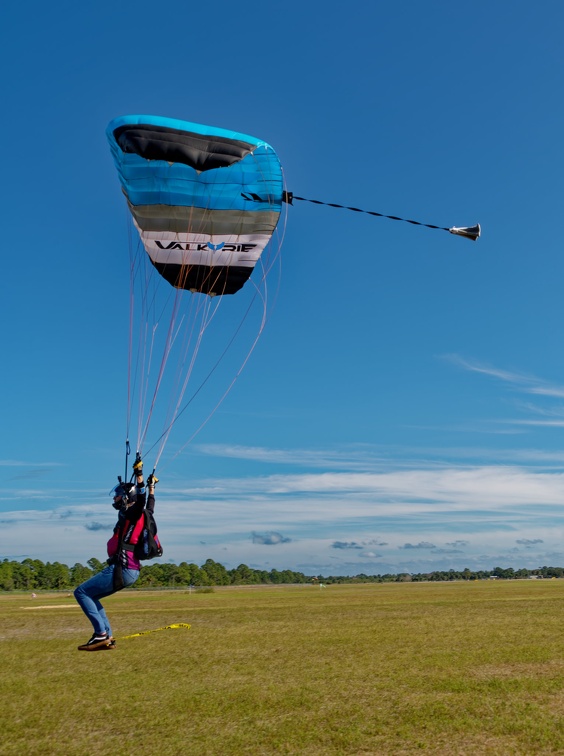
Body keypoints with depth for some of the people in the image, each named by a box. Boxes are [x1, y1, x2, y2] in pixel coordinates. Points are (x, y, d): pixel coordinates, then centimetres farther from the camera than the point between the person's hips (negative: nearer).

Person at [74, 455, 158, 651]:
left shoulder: (131, 514, -9)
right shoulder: (139, 515, 15)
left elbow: (141, 499, -30)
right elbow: (149, 506, 35)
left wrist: (138, 473, -36)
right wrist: (151, 487, 45)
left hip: (122, 569, -10)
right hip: (130, 570, 10)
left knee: (81, 592, -5)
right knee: (90, 595, 20)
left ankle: (101, 634, -9)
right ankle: (107, 637, 14)